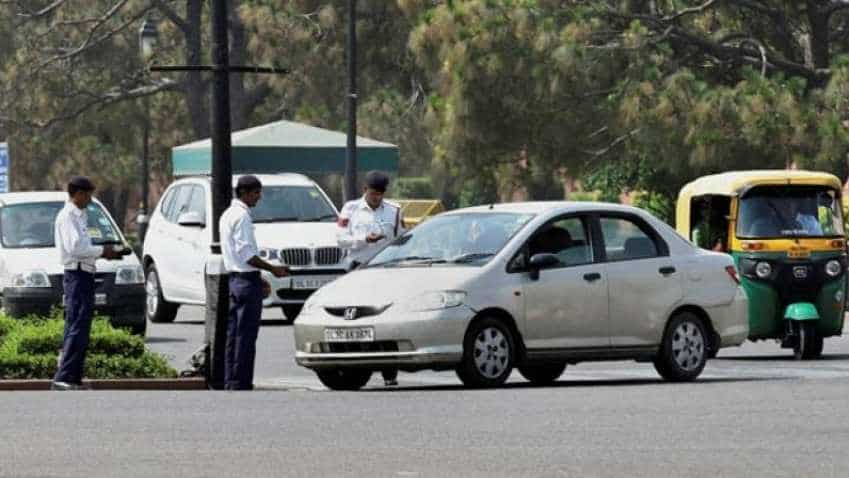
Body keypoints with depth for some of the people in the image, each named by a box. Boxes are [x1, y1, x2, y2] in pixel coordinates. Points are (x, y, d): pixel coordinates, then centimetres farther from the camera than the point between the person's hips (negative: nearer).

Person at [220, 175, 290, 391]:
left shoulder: (228, 215, 18)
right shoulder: (241, 216, -14)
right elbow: (246, 253, -19)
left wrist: (258, 279, 23)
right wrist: (272, 269, -14)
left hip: (234, 278, 10)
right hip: (247, 280, -10)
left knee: (234, 334, 11)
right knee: (246, 335, -8)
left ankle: (230, 381, 13)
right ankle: (240, 383, -9)